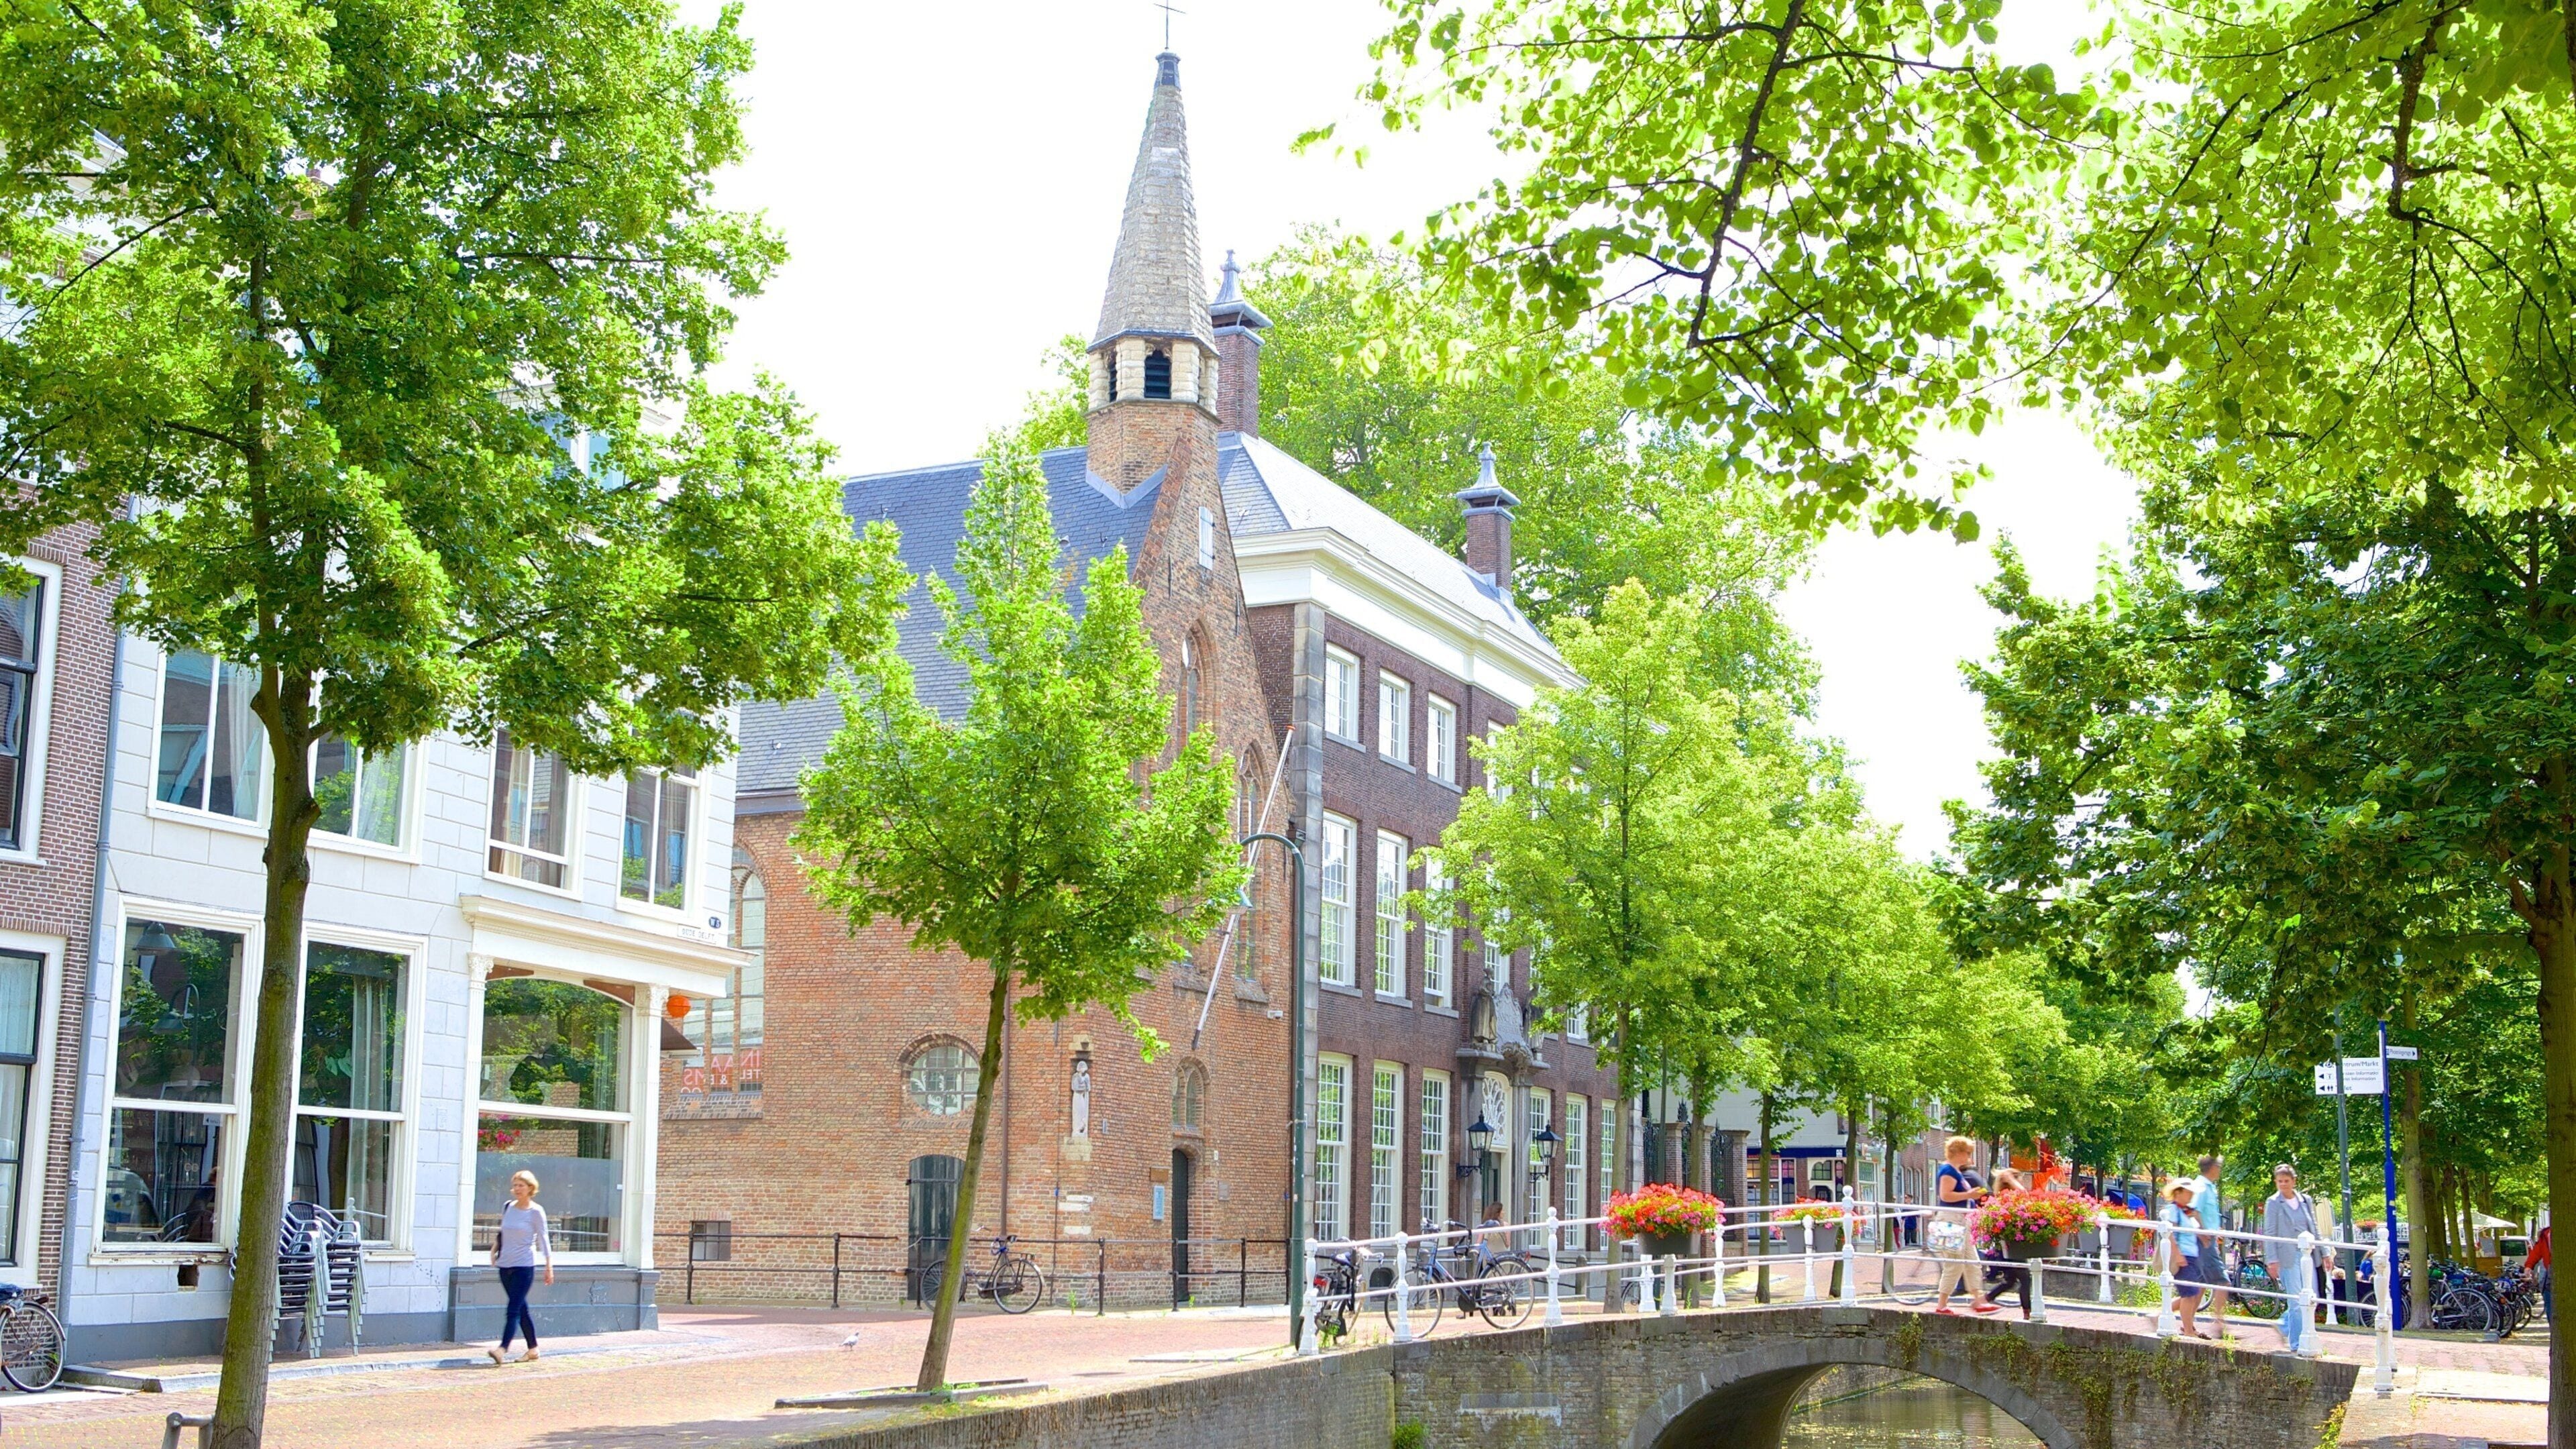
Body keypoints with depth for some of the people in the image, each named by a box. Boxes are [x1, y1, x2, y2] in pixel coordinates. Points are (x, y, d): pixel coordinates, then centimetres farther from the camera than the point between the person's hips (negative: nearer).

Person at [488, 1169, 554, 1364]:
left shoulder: (536, 1212, -5)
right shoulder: (508, 1208, 10)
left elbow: (543, 1239, -3)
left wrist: (549, 1266, -6)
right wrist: (495, 1250, 14)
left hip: (524, 1265, -6)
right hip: (505, 1266, 6)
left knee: (514, 1309, -14)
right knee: (522, 1309, 11)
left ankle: (503, 1349, -22)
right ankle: (533, 1349, 19)